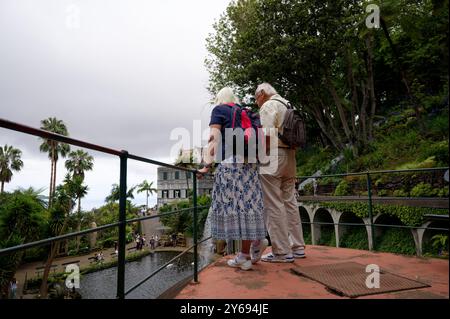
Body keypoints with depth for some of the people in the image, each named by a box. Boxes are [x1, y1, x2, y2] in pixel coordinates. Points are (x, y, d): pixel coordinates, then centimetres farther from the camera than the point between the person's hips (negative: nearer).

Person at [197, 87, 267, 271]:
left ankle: (245, 257, 0)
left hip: (230, 161, -6)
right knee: (247, 203, 9)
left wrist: (207, 165, -9)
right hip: (249, 162, 6)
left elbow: (214, 138, -4)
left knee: (232, 205, -4)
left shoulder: (219, 109, 9)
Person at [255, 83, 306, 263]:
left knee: (274, 206, -5)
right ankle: (297, 247, 18)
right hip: (289, 157, 9)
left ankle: (282, 252, -1)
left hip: (272, 158, -9)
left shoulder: (268, 106, -4)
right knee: (290, 202, 11)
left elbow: (267, 135, -16)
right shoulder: (287, 106, 21)